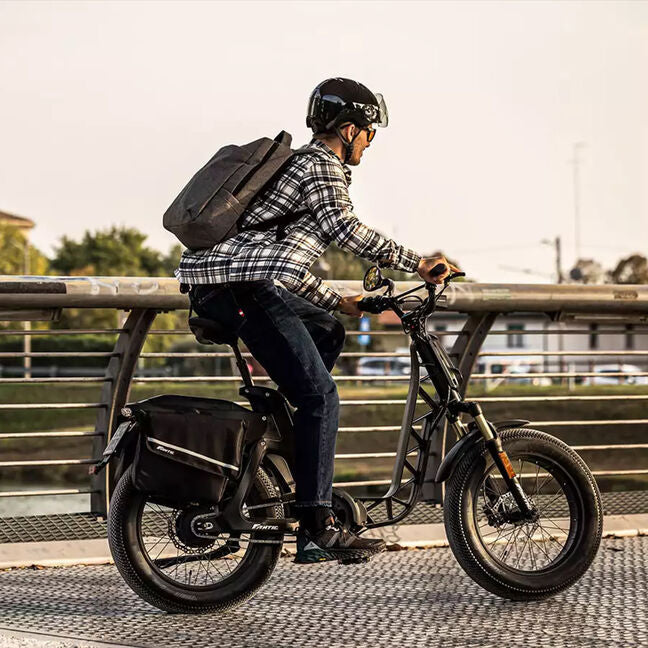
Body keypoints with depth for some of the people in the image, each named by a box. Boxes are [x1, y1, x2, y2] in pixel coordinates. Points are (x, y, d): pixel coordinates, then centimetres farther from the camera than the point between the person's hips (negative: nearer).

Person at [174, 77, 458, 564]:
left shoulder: (299, 164, 31)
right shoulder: (322, 166, 1)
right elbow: (345, 228, -19)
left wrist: (336, 302, 35)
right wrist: (416, 263, -14)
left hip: (213, 287, 10)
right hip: (245, 287, -10)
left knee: (328, 332, 28)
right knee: (320, 397, -10)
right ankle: (317, 528, -13)